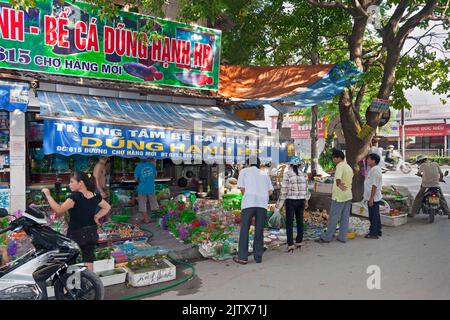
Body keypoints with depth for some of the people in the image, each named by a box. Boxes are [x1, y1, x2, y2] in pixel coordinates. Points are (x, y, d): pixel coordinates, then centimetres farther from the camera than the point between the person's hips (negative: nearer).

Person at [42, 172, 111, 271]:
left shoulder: (75, 197, -19)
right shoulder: (95, 196, 2)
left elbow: (59, 210, -25)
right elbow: (107, 207, 13)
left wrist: (48, 195, -18)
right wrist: (96, 217, 7)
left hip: (76, 234, -6)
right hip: (92, 234, 6)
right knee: (88, 261, 11)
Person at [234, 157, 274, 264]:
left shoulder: (244, 171, 15)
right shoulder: (264, 174, 24)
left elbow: (242, 188, 4)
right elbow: (270, 191, 14)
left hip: (249, 203, -3)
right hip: (263, 204, 3)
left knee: (244, 230, 2)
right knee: (259, 231, 10)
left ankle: (242, 257, 3)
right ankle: (258, 256, 13)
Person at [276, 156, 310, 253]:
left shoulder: (287, 174, -10)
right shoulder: (304, 175, 3)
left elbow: (284, 191, -11)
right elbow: (306, 190, 7)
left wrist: (279, 204, -5)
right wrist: (306, 201, 20)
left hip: (291, 201, -4)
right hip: (301, 201, 4)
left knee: (289, 223, 1)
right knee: (300, 221, 14)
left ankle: (290, 244, -1)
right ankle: (299, 242, 22)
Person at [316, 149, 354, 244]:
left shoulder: (340, 166, -14)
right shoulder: (349, 168, 15)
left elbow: (338, 178, -29)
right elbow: (350, 180, 13)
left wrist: (338, 185, -13)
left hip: (339, 196, -9)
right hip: (348, 195, 9)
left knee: (333, 217, -2)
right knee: (345, 217, 11)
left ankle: (327, 237, 6)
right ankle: (342, 237, 16)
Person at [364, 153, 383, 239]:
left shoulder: (375, 170, -19)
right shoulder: (374, 169, 13)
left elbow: (374, 186, -22)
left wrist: (371, 198, -22)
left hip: (373, 198, -10)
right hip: (375, 197, 10)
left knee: (373, 216, -2)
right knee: (375, 215, 16)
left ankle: (373, 233, 5)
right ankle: (377, 231, 26)